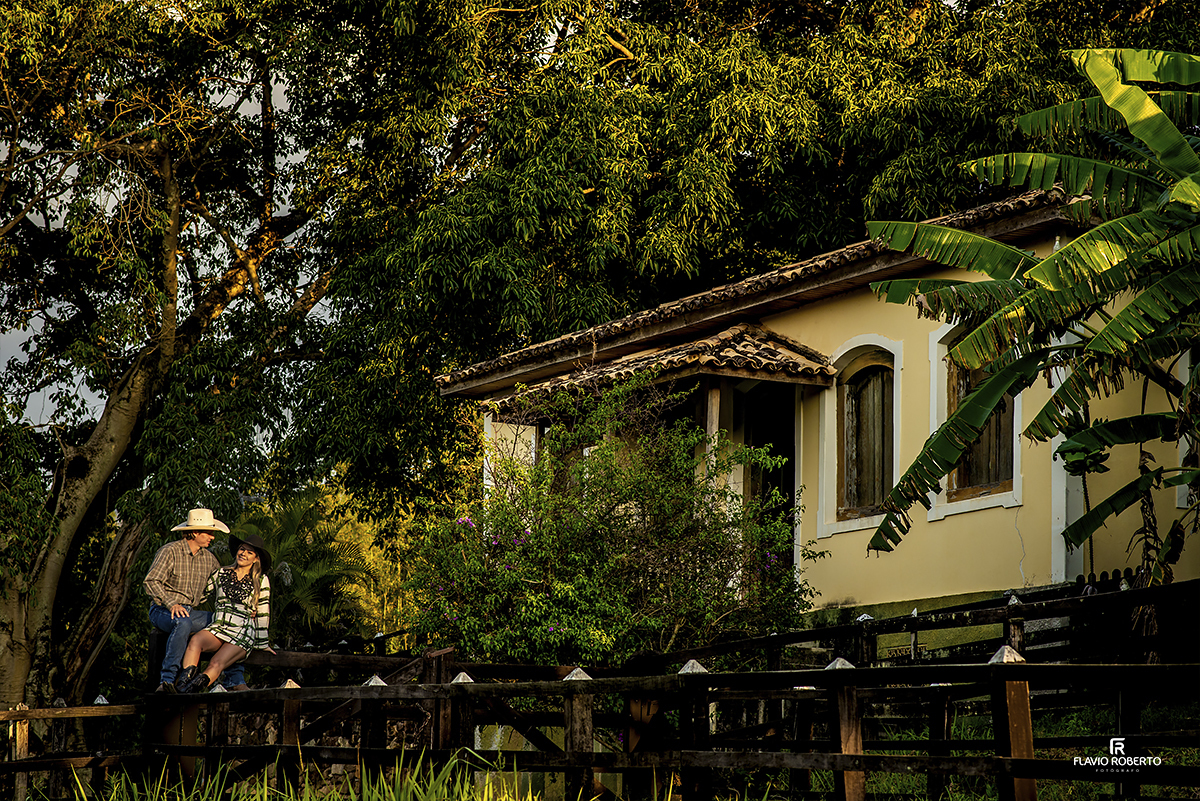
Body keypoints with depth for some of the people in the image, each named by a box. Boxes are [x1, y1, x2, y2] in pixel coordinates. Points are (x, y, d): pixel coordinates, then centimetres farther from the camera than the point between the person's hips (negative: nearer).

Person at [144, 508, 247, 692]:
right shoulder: (170, 551, -9)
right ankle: (167, 680, -43)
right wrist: (171, 604, -31)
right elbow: (151, 582, -17)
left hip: (191, 612, 6)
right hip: (162, 611, -6)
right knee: (183, 622, -40)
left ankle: (234, 682, -12)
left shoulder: (208, 558, 11)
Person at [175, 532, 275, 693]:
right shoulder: (221, 574, 17)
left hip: (243, 633, -2)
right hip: (217, 626, 2)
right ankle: (184, 680, -53)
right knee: (195, 641, -34)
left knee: (217, 663, -31)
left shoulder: (261, 581, 10)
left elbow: (263, 614, 10)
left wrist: (262, 643, 9)